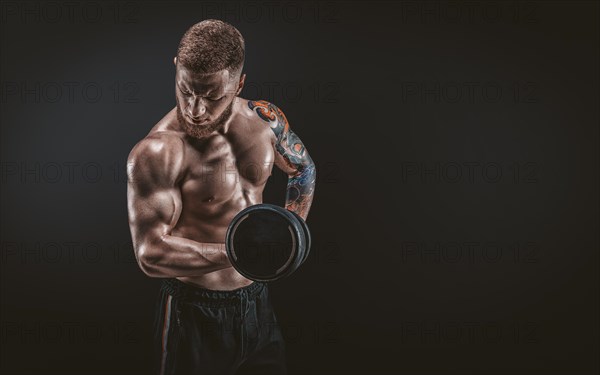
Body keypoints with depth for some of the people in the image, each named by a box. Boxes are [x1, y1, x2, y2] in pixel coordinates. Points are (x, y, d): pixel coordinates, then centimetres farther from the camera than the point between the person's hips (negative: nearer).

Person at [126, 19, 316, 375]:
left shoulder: (265, 119, -3)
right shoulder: (157, 152, -22)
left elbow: (304, 169, 17)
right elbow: (151, 253, -27)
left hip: (258, 302, 6)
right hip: (195, 314, -5)